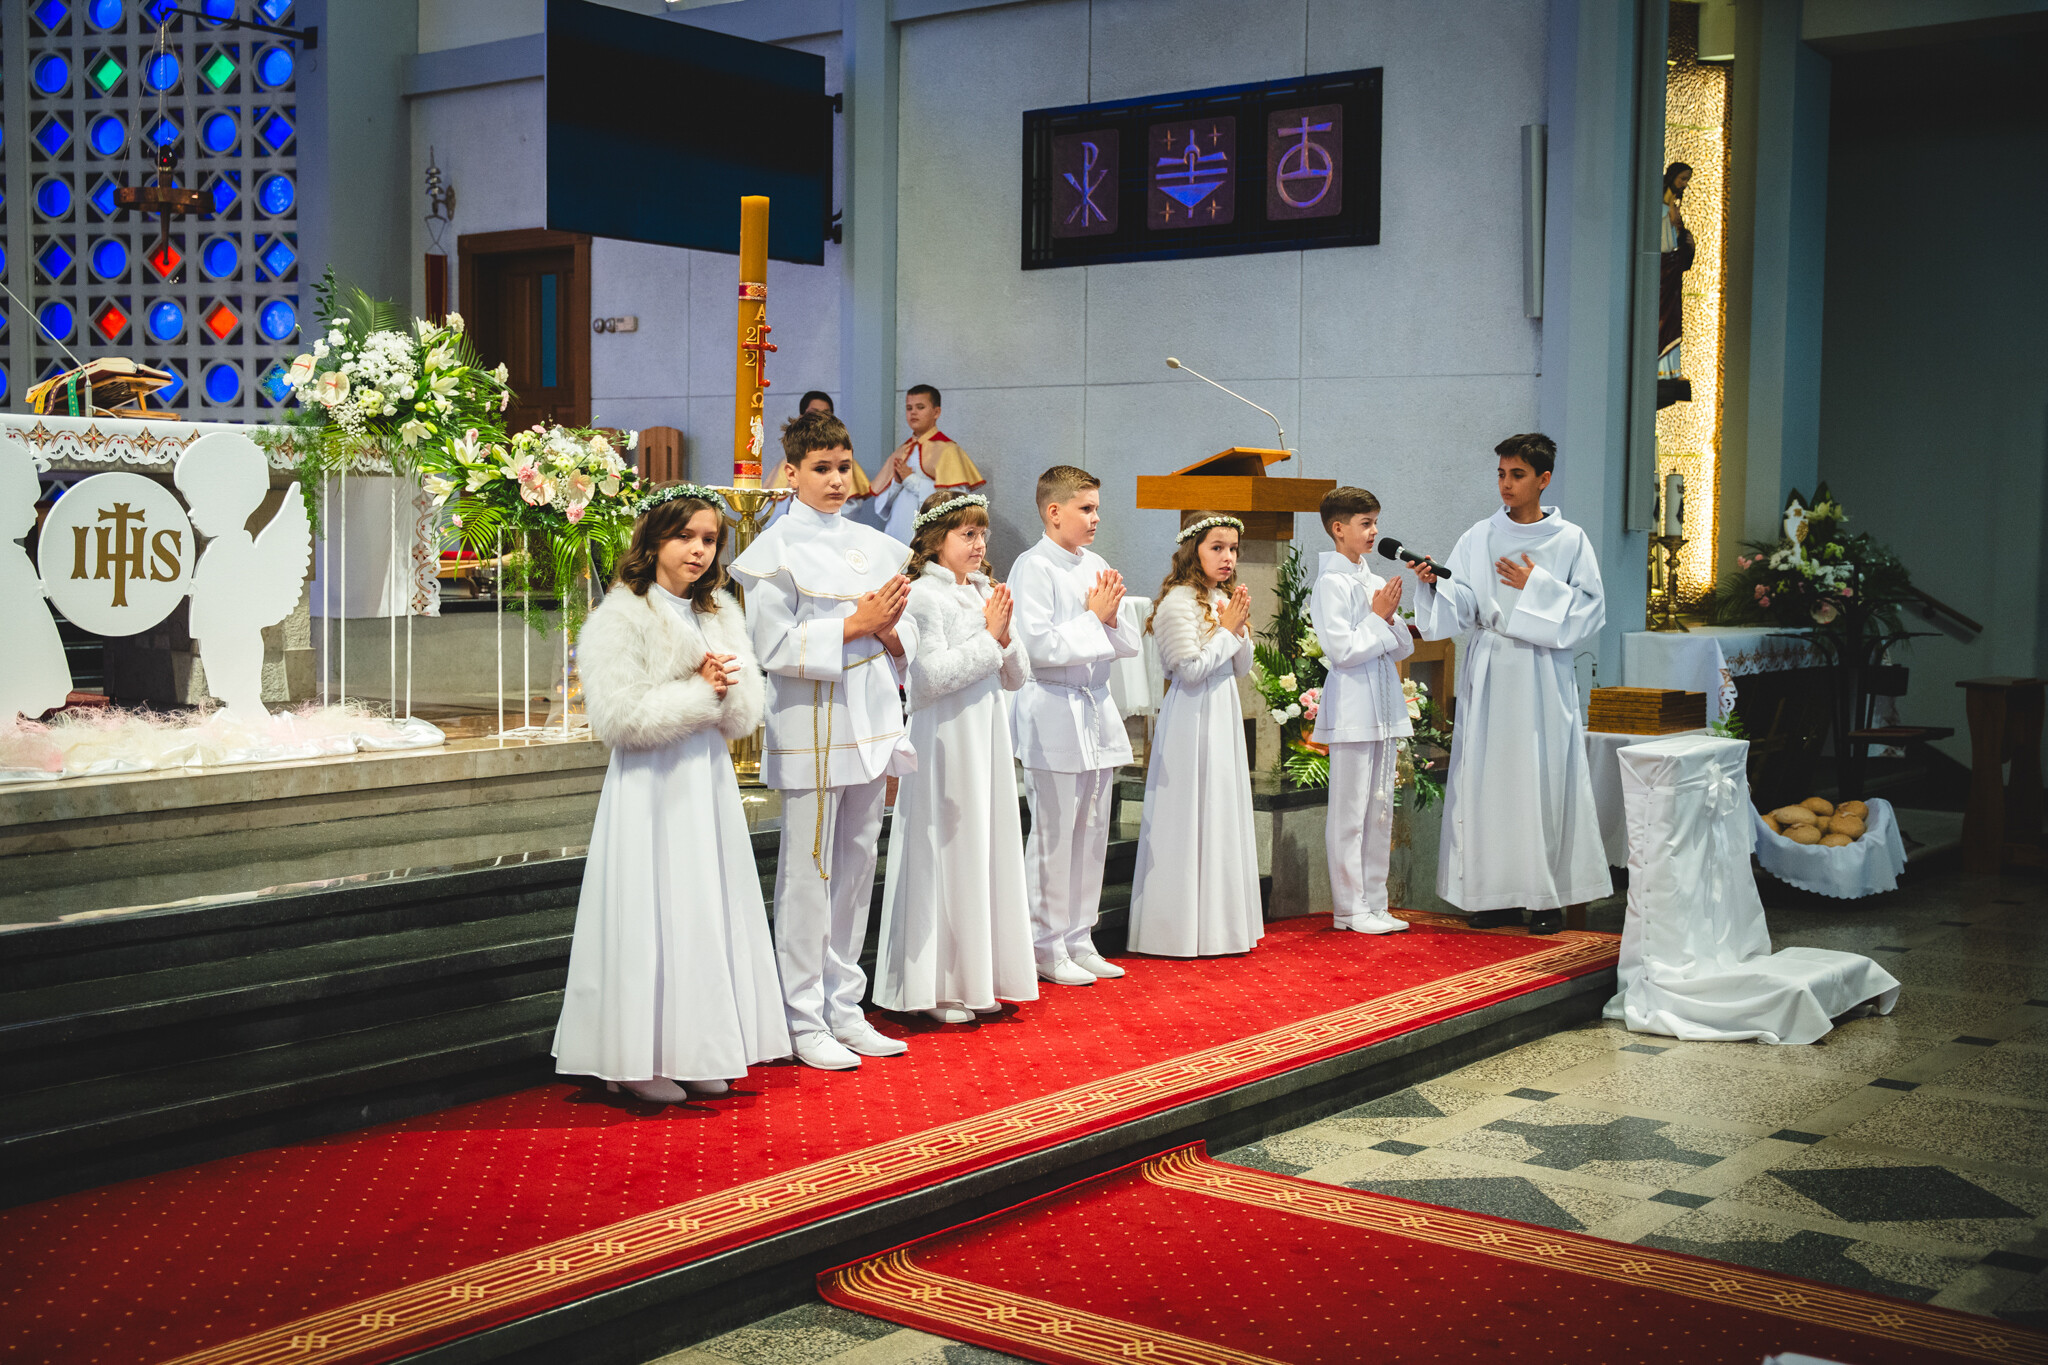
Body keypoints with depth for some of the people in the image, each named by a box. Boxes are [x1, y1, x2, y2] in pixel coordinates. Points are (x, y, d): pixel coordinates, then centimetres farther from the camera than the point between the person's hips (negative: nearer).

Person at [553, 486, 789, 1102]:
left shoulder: (721, 614, 12)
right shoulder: (620, 619, -9)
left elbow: (747, 715, 8)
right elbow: (618, 716, -19)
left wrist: (727, 688, -14)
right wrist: (699, 692, -15)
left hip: (709, 783, 7)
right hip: (651, 789, -7)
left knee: (708, 911, 9)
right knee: (652, 912, -3)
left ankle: (698, 1051, 19)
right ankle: (641, 1058, 6)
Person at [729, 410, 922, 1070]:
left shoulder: (876, 546, 13)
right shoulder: (775, 550, -5)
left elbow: (906, 638, 14)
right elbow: (775, 646, -13)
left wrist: (888, 630, -9)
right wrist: (855, 624, -16)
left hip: (870, 725, 6)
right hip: (811, 732, -6)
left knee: (857, 870, 11)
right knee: (808, 874, -1)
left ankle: (845, 1010, 21)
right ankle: (804, 1021, 9)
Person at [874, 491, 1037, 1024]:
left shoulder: (986, 594, 11)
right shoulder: (923, 595, -9)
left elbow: (1017, 677, 12)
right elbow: (932, 675, -20)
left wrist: (1006, 635, -6)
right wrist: (988, 637, -14)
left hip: (988, 739, 7)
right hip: (944, 740, -7)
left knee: (988, 850, 10)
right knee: (946, 854, -3)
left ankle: (977, 979, 20)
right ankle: (936, 986, 6)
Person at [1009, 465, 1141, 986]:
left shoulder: (1097, 567, 12)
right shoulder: (1034, 567, -9)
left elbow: (1131, 645, 14)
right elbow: (1039, 645, -20)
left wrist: (1111, 616, -6)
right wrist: (1093, 617, -11)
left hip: (1096, 710, 7)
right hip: (1053, 713, -7)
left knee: (1092, 831, 10)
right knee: (1053, 836, -2)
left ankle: (1078, 940, 20)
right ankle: (1046, 947, 9)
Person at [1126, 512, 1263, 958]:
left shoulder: (1223, 599, 12)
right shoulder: (1178, 603, -13)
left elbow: (1242, 668, 14)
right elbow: (1192, 669, -19)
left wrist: (1240, 627, -2)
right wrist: (1227, 630, -11)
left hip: (1224, 717, 8)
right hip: (1193, 720, -8)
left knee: (1223, 814, 11)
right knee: (1193, 816, -5)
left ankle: (1220, 920, 18)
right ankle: (1184, 927, 2)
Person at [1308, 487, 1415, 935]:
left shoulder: (1374, 582, 13)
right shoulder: (1332, 583, -10)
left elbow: (1404, 649, 14)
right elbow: (1341, 650, -17)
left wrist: (1391, 619, -4)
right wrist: (1377, 616, -10)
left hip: (1384, 709, 8)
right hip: (1351, 712, -8)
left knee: (1380, 809, 10)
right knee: (1349, 811, -2)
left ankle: (1374, 903, 17)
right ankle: (1349, 908, 4)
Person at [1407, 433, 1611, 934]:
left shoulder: (1570, 541, 3)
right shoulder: (1478, 539, 8)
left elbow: (1590, 610, -1)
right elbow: (1460, 608, 1)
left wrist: (1538, 586, -10)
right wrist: (1435, 584, -18)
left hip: (1542, 675, -2)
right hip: (1489, 676, 2)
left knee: (1544, 778, -3)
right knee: (1488, 778, 1)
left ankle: (1548, 896, 4)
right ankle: (1498, 893, 9)